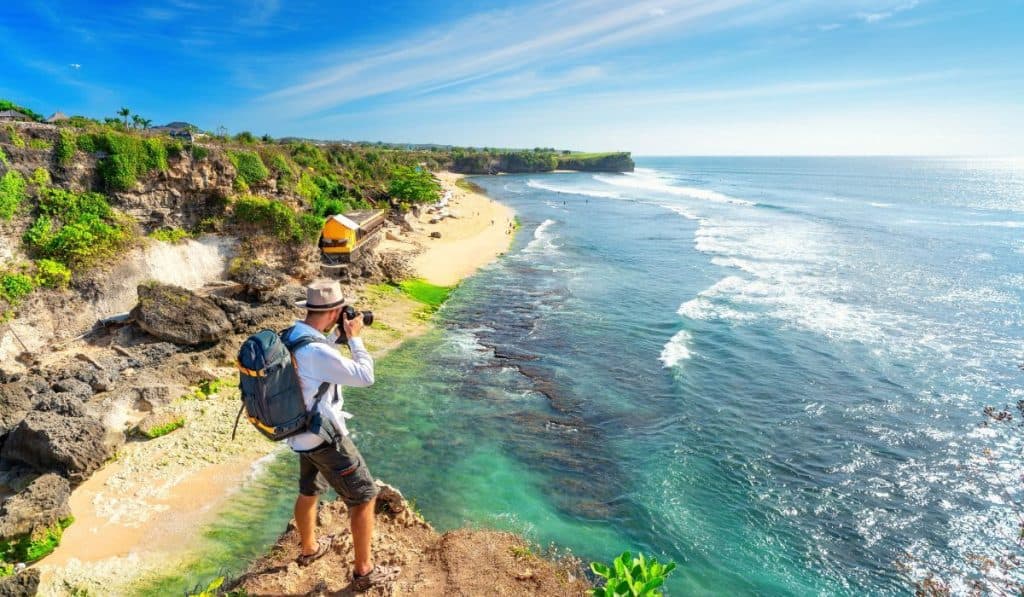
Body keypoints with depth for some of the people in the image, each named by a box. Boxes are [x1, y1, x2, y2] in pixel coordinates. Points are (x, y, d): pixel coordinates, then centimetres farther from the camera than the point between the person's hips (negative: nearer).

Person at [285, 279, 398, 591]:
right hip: (325, 438, -9)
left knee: (309, 491, 28)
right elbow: (365, 376, -23)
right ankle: (363, 571, 17)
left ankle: (309, 549, 51)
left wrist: (335, 335, 5)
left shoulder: (290, 336, -3)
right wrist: (354, 337, -14)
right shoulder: (317, 351, -31)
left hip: (302, 434, 9)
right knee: (364, 496, 5)